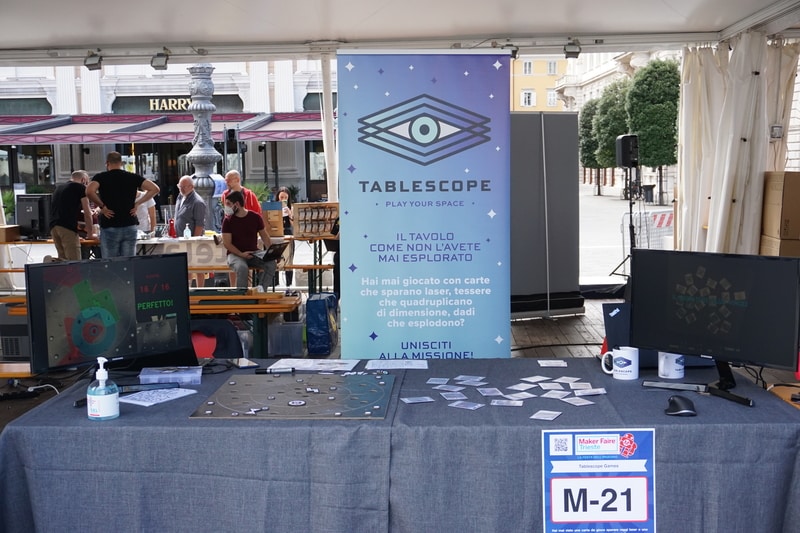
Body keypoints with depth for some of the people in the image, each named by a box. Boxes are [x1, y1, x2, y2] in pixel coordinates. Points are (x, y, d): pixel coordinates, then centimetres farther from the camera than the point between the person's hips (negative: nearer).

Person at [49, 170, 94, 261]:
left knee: (63, 260, 11)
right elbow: (87, 213, 6)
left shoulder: (58, 188, 26)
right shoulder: (81, 187, 6)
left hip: (53, 226, 7)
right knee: (74, 261, -11)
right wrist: (90, 233, 15)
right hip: (68, 227, -7)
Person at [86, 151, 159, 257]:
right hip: (130, 226, 3)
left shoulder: (101, 177, -2)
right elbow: (154, 189, -1)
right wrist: (136, 203, 2)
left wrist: (102, 206, -8)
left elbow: (89, 191, -22)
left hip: (109, 228, -2)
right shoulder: (132, 177, 6)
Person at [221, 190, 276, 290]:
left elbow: (264, 236, 10)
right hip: (235, 254, -2)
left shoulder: (255, 217, 3)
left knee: (271, 264, -25)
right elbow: (227, 243, -4)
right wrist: (241, 254, -19)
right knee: (242, 267, -36)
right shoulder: (227, 220, -2)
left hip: (254, 253, 2)